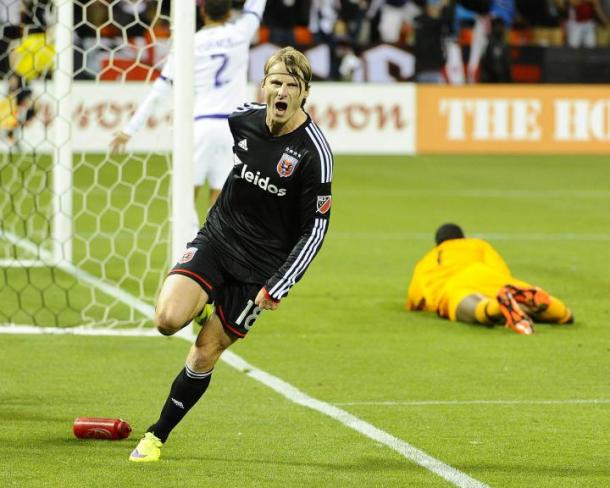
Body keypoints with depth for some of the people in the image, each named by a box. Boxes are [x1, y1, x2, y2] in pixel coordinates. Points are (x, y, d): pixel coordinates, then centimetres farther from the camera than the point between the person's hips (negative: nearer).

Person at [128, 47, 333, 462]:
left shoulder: (314, 152, -18)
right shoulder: (244, 118, -5)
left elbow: (315, 229, -13)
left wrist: (278, 287, -15)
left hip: (260, 265, -3)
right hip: (215, 239, 3)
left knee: (206, 352, 0)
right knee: (168, 318, -20)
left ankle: (158, 435, 17)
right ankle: (204, 300, 17)